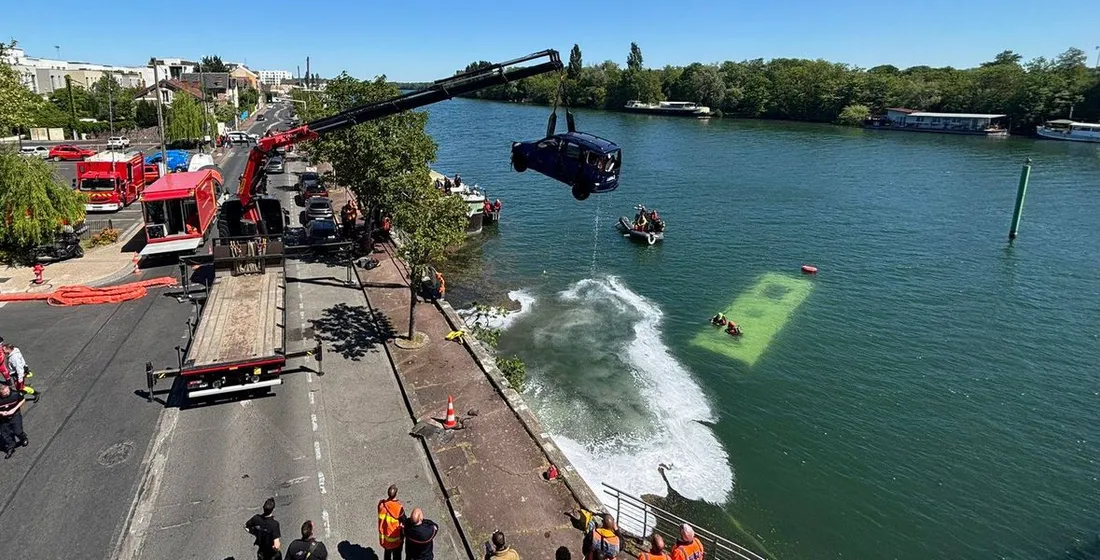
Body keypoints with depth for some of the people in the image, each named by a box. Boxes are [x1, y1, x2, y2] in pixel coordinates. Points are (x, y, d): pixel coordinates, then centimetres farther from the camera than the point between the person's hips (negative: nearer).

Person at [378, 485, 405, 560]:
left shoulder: (381, 504, -18)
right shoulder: (399, 507, -30)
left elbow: (381, 518, -2)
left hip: (385, 535, 4)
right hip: (396, 537, -4)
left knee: (387, 553, 27)